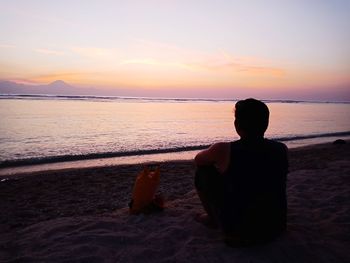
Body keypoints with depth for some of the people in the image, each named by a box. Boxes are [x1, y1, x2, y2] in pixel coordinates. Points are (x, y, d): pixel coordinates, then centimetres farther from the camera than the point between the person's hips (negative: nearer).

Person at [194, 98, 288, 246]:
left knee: (203, 172, 7)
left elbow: (198, 160, 4)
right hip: (276, 229, 5)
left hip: (238, 233, -4)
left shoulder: (224, 150, -18)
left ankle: (213, 219, 21)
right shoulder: (282, 149, -6)